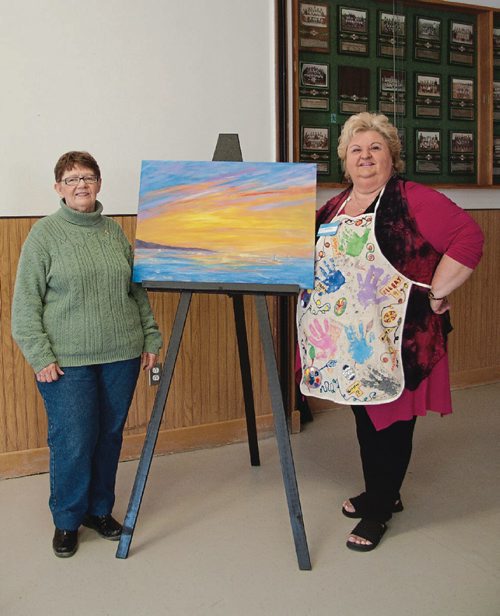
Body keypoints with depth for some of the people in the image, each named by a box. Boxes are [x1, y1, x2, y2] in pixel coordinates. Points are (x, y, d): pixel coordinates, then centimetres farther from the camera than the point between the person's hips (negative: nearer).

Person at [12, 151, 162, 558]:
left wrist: (151, 338, 10)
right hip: (67, 361, -4)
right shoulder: (45, 233, -3)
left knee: (110, 436, 12)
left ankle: (100, 510, 31)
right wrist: (40, 357, -11)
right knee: (73, 441, -1)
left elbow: (138, 290, 14)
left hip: (121, 356, 4)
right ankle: (67, 521, 21)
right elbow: (25, 302, -5)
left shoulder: (114, 231, 9)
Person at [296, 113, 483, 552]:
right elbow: (317, 260, 25)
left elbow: (469, 237, -17)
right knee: (365, 416, 18)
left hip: (394, 339, -7)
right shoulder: (334, 207, 12)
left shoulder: (412, 200, -10)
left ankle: (379, 508, 19)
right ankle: (382, 493, 36)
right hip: (349, 341, 7)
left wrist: (437, 294, -17)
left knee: (390, 419, 4)